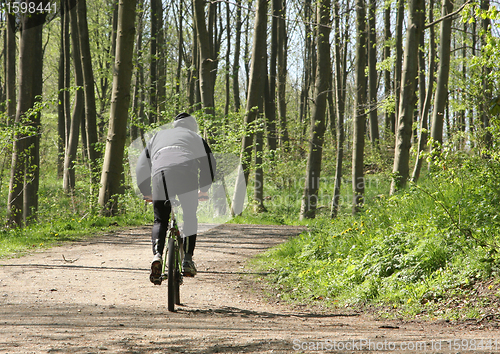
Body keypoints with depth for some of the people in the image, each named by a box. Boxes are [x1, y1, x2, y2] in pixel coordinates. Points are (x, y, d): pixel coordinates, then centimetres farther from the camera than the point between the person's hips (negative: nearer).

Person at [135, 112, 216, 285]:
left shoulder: (156, 137, 39)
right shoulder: (195, 138, 34)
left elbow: (141, 167, 34)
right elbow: (209, 163, 25)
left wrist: (146, 193, 41)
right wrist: (204, 189, 35)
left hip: (160, 173, 1)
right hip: (186, 172, -1)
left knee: (160, 221, 10)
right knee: (190, 217, 16)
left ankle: (157, 255, -16)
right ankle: (188, 260, 6)